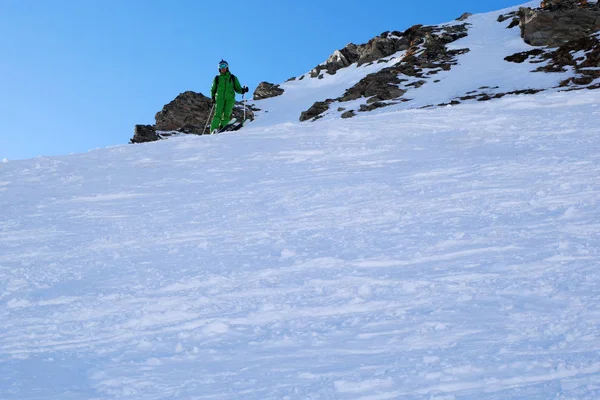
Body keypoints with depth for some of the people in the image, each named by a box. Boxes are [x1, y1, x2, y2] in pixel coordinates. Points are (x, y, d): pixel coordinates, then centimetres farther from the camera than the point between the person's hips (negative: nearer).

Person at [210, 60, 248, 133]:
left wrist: (243, 90, -5)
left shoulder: (233, 78, 16)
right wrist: (213, 98, 9)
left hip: (230, 99, 0)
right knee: (218, 114, -16)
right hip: (220, 99, 0)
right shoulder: (217, 78, 17)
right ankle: (213, 130, -22)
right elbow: (213, 89, 24)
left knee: (226, 115, -13)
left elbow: (237, 88, 16)